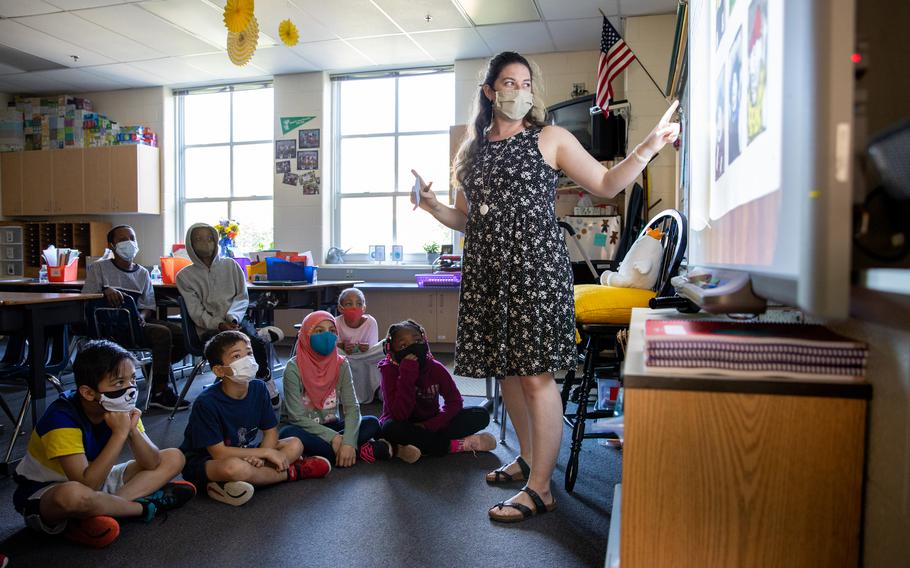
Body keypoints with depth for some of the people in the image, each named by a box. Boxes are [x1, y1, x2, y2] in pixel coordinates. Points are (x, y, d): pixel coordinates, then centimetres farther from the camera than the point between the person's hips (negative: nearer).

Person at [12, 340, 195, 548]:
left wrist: (132, 430, -27)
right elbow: (87, 484, -35)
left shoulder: (120, 408, -8)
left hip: (96, 480, 7)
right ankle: (143, 506, -16)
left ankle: (99, 512, -19)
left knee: (174, 458, -3)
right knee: (74, 494, -44)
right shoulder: (62, 418, -27)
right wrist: (120, 433, -35)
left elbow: (152, 464, -10)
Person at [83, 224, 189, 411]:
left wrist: (142, 317, -11)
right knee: (162, 333, -31)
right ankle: (159, 392, -20)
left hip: (139, 322, 6)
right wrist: (105, 290, -24)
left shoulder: (142, 273, 17)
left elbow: (149, 306, 12)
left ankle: (156, 370, 8)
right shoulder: (98, 268, 5)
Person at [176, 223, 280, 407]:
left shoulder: (230, 265, 14)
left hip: (236, 320, 2)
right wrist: (219, 324, -17)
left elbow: (243, 297, 9)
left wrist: (232, 317, -11)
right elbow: (196, 312, -1)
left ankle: (264, 382, -10)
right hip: (209, 328, -2)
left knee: (258, 342, -31)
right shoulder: (184, 276, 8)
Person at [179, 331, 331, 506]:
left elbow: (271, 431, -1)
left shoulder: (258, 388, -7)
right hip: (203, 464, -6)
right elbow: (219, 453, -24)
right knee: (235, 467, -39)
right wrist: (266, 453, -21)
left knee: (295, 445, -7)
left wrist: (259, 456, -23)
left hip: (244, 453, 6)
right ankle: (290, 472, -11)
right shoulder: (206, 402, -23)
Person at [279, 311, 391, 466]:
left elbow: (352, 407, -12)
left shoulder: (341, 365, -5)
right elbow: (297, 418, -18)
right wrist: (334, 438, -26)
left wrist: (348, 442, -29)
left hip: (331, 426, 2)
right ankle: (360, 451, -27)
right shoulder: (294, 368, -15)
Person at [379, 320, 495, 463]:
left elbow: (455, 401, -11)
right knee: (391, 428, -38)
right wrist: (407, 374, -33)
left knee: (481, 415, -13)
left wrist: (430, 425, -25)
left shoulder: (435, 368, -8)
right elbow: (399, 415, -26)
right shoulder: (390, 370, -17)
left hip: (430, 425, 3)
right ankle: (458, 445, -24)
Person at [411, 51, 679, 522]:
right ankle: (529, 459, 32)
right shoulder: (472, 151, 16)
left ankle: (540, 488, 3)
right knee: (505, 368, 12)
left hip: (535, 267, -5)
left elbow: (606, 185, 4)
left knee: (535, 374, -7)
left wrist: (649, 147, -7)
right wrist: (433, 206, 2)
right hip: (486, 271, 5)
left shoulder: (550, 139, 5)